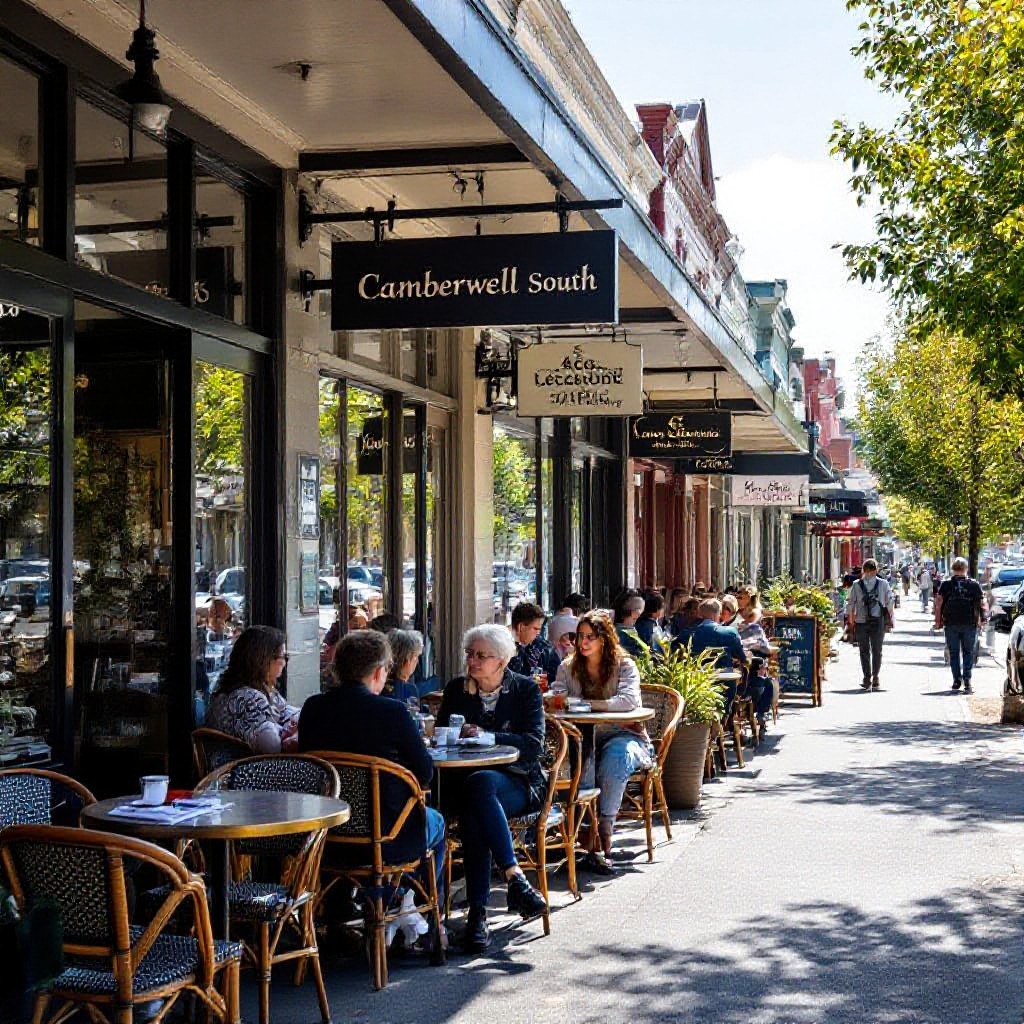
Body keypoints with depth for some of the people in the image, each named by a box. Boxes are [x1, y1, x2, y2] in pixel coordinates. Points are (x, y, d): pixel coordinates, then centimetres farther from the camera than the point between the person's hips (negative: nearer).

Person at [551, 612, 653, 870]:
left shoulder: (624, 665, -2)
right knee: (582, 759, -33)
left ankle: (605, 827, -28)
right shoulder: (568, 668, 10)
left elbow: (629, 700, -20)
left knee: (615, 755, -36)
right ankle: (589, 833, -33)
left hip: (623, 736, -2)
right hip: (585, 739, 2)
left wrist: (584, 703, -26)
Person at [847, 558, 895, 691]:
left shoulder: (856, 585, -1)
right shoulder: (883, 584, -1)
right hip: (878, 621, 0)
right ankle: (875, 680, 9)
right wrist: (890, 620, 7)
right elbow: (889, 603, -1)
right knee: (877, 651, 9)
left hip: (861, 622, 0)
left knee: (864, 651, 7)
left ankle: (867, 680, 3)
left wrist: (851, 621, 8)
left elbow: (850, 604, 0)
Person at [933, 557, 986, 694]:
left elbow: (938, 603, -4)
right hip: (970, 624, 0)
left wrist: (938, 620, 2)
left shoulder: (946, 584, 0)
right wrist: (982, 619, 6)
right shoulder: (974, 584, 1)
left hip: (951, 623, 0)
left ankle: (957, 680, 8)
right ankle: (967, 681, -4)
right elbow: (981, 604, -2)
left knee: (954, 653, 10)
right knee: (968, 653, 6)